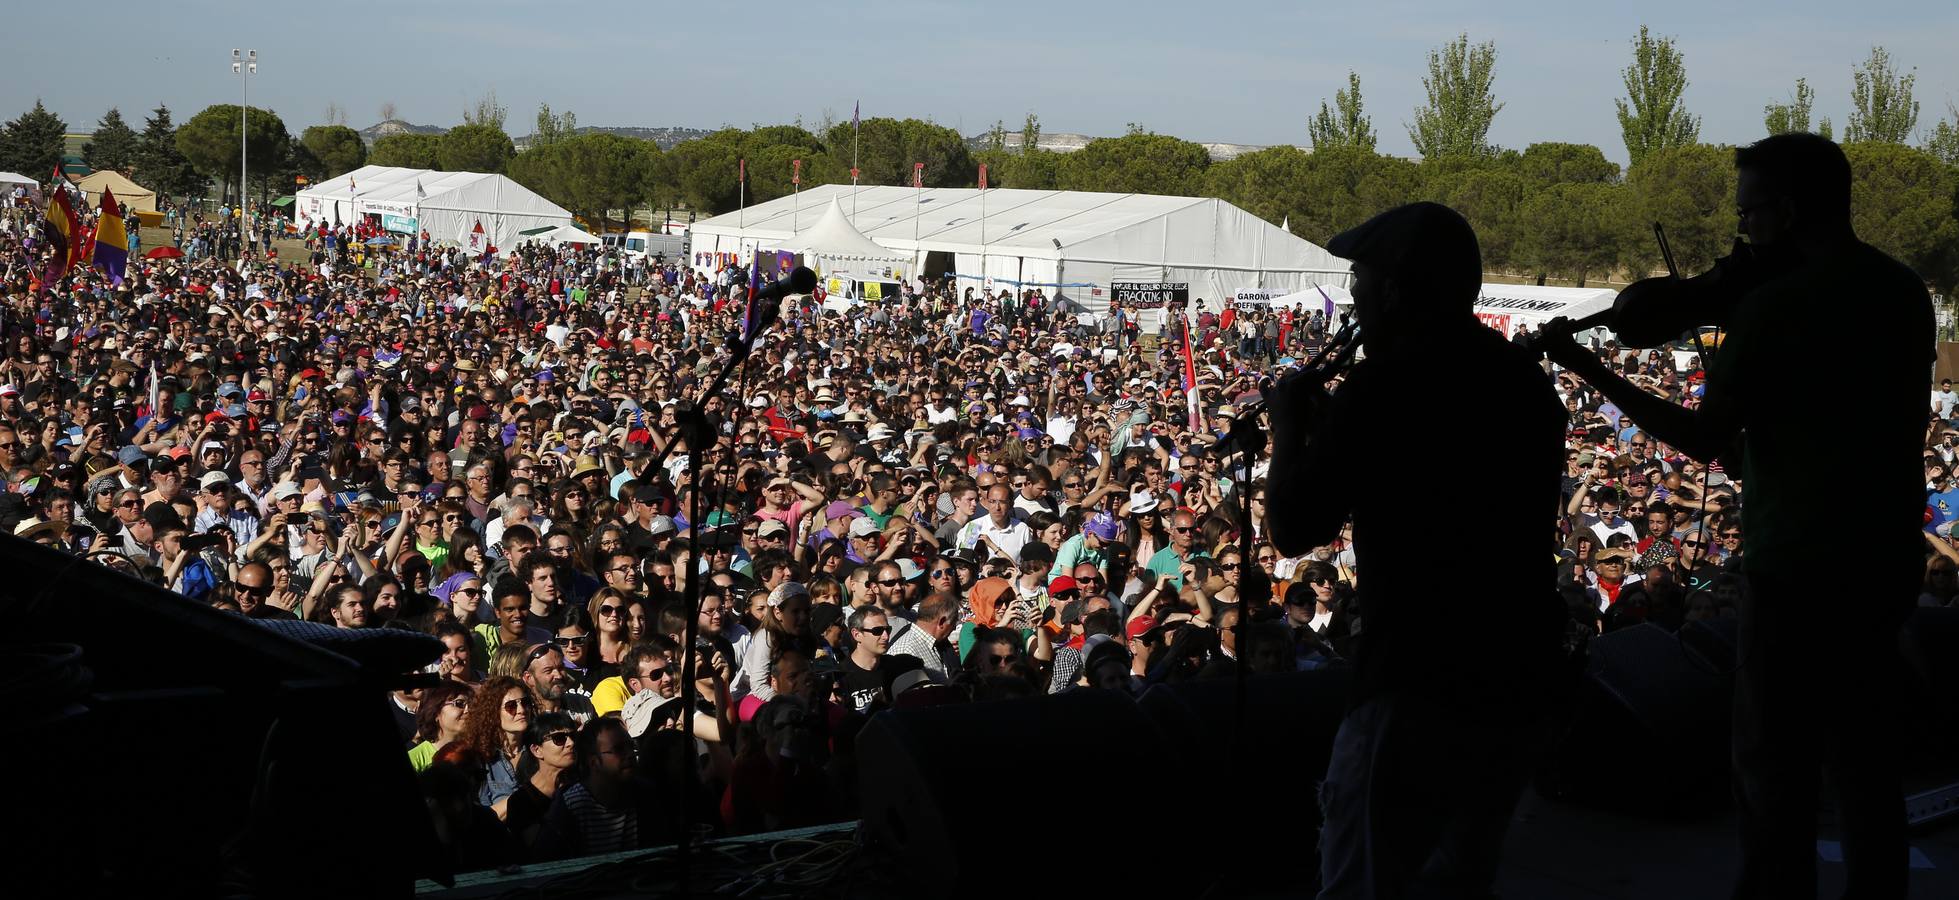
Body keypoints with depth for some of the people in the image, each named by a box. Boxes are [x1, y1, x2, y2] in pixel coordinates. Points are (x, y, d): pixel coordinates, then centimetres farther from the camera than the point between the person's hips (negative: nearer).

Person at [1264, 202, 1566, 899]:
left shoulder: (1386, 385, -14)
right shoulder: (1527, 382, 10)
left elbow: (1293, 529, -12)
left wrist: (1289, 429, 5)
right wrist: (1332, 429, 20)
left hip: (1419, 690, -8)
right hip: (1516, 684, 8)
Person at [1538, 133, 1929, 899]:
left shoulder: (1777, 304, -16)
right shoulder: (1904, 291, 6)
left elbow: (1704, 438, -14)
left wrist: (1590, 371, -8)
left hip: (1800, 569, -8)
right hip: (1887, 562, 8)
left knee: (1776, 777, 0)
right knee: (1864, 763, 17)